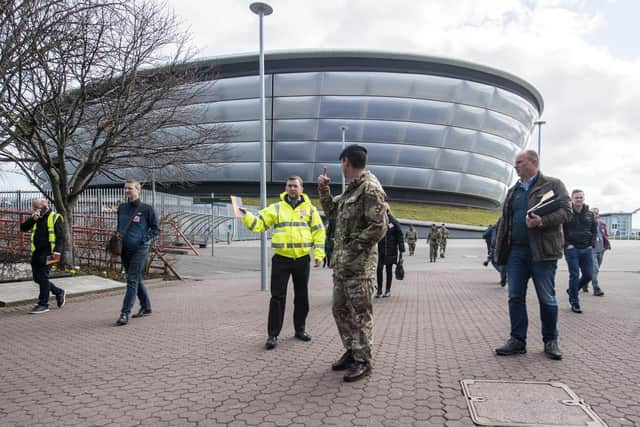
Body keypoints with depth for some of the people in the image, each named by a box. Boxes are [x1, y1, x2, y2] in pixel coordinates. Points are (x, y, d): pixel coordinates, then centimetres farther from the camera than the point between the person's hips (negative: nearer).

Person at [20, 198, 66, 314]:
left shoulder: (55, 217, -6)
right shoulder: (35, 219, 15)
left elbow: (61, 236, -11)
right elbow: (23, 228, 7)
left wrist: (58, 250, -22)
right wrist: (32, 219, -8)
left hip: (48, 253, -7)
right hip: (36, 252, 7)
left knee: (43, 277, -5)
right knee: (37, 278, 11)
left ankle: (43, 304, 5)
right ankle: (59, 292, 27)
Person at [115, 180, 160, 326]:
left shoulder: (146, 209, -5)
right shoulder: (122, 207, 11)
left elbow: (156, 229, -2)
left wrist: (145, 239, -16)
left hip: (140, 249, -6)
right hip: (125, 249, 6)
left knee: (132, 280, -9)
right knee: (136, 280, 15)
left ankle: (125, 313, -9)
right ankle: (146, 308, 28)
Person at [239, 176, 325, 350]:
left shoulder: (310, 209, 5)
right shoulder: (276, 208, 4)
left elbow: (318, 232, 5)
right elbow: (258, 224, -1)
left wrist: (318, 254, -1)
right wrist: (246, 215, -19)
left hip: (302, 259, 1)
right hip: (281, 259, -1)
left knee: (302, 296, 12)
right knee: (278, 297, -2)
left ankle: (300, 329, 28)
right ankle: (273, 335, 6)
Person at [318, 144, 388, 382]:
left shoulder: (370, 187, -14)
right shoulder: (351, 188, 15)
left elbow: (379, 228, -20)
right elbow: (332, 211, 26)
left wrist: (352, 247, -16)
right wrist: (323, 189, 13)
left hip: (359, 264, -9)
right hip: (341, 262, 9)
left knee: (360, 313, 1)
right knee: (340, 309, 16)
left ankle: (363, 361, 13)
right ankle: (351, 352, 30)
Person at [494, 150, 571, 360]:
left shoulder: (553, 184, 3)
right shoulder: (513, 191, 19)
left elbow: (566, 211, -6)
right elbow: (505, 221, 19)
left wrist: (541, 222, -22)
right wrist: (500, 249, 12)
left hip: (542, 251, -5)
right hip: (516, 251, 5)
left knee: (547, 299, 3)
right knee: (515, 297, 4)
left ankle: (550, 341, 18)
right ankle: (517, 340, 13)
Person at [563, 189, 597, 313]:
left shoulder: (590, 214, 11)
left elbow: (595, 231, 16)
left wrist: (592, 244, 4)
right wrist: (566, 244, -11)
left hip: (587, 249, 5)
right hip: (572, 249, -5)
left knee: (588, 275, 3)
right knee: (574, 275, -5)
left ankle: (572, 290, 29)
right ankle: (574, 303, 5)